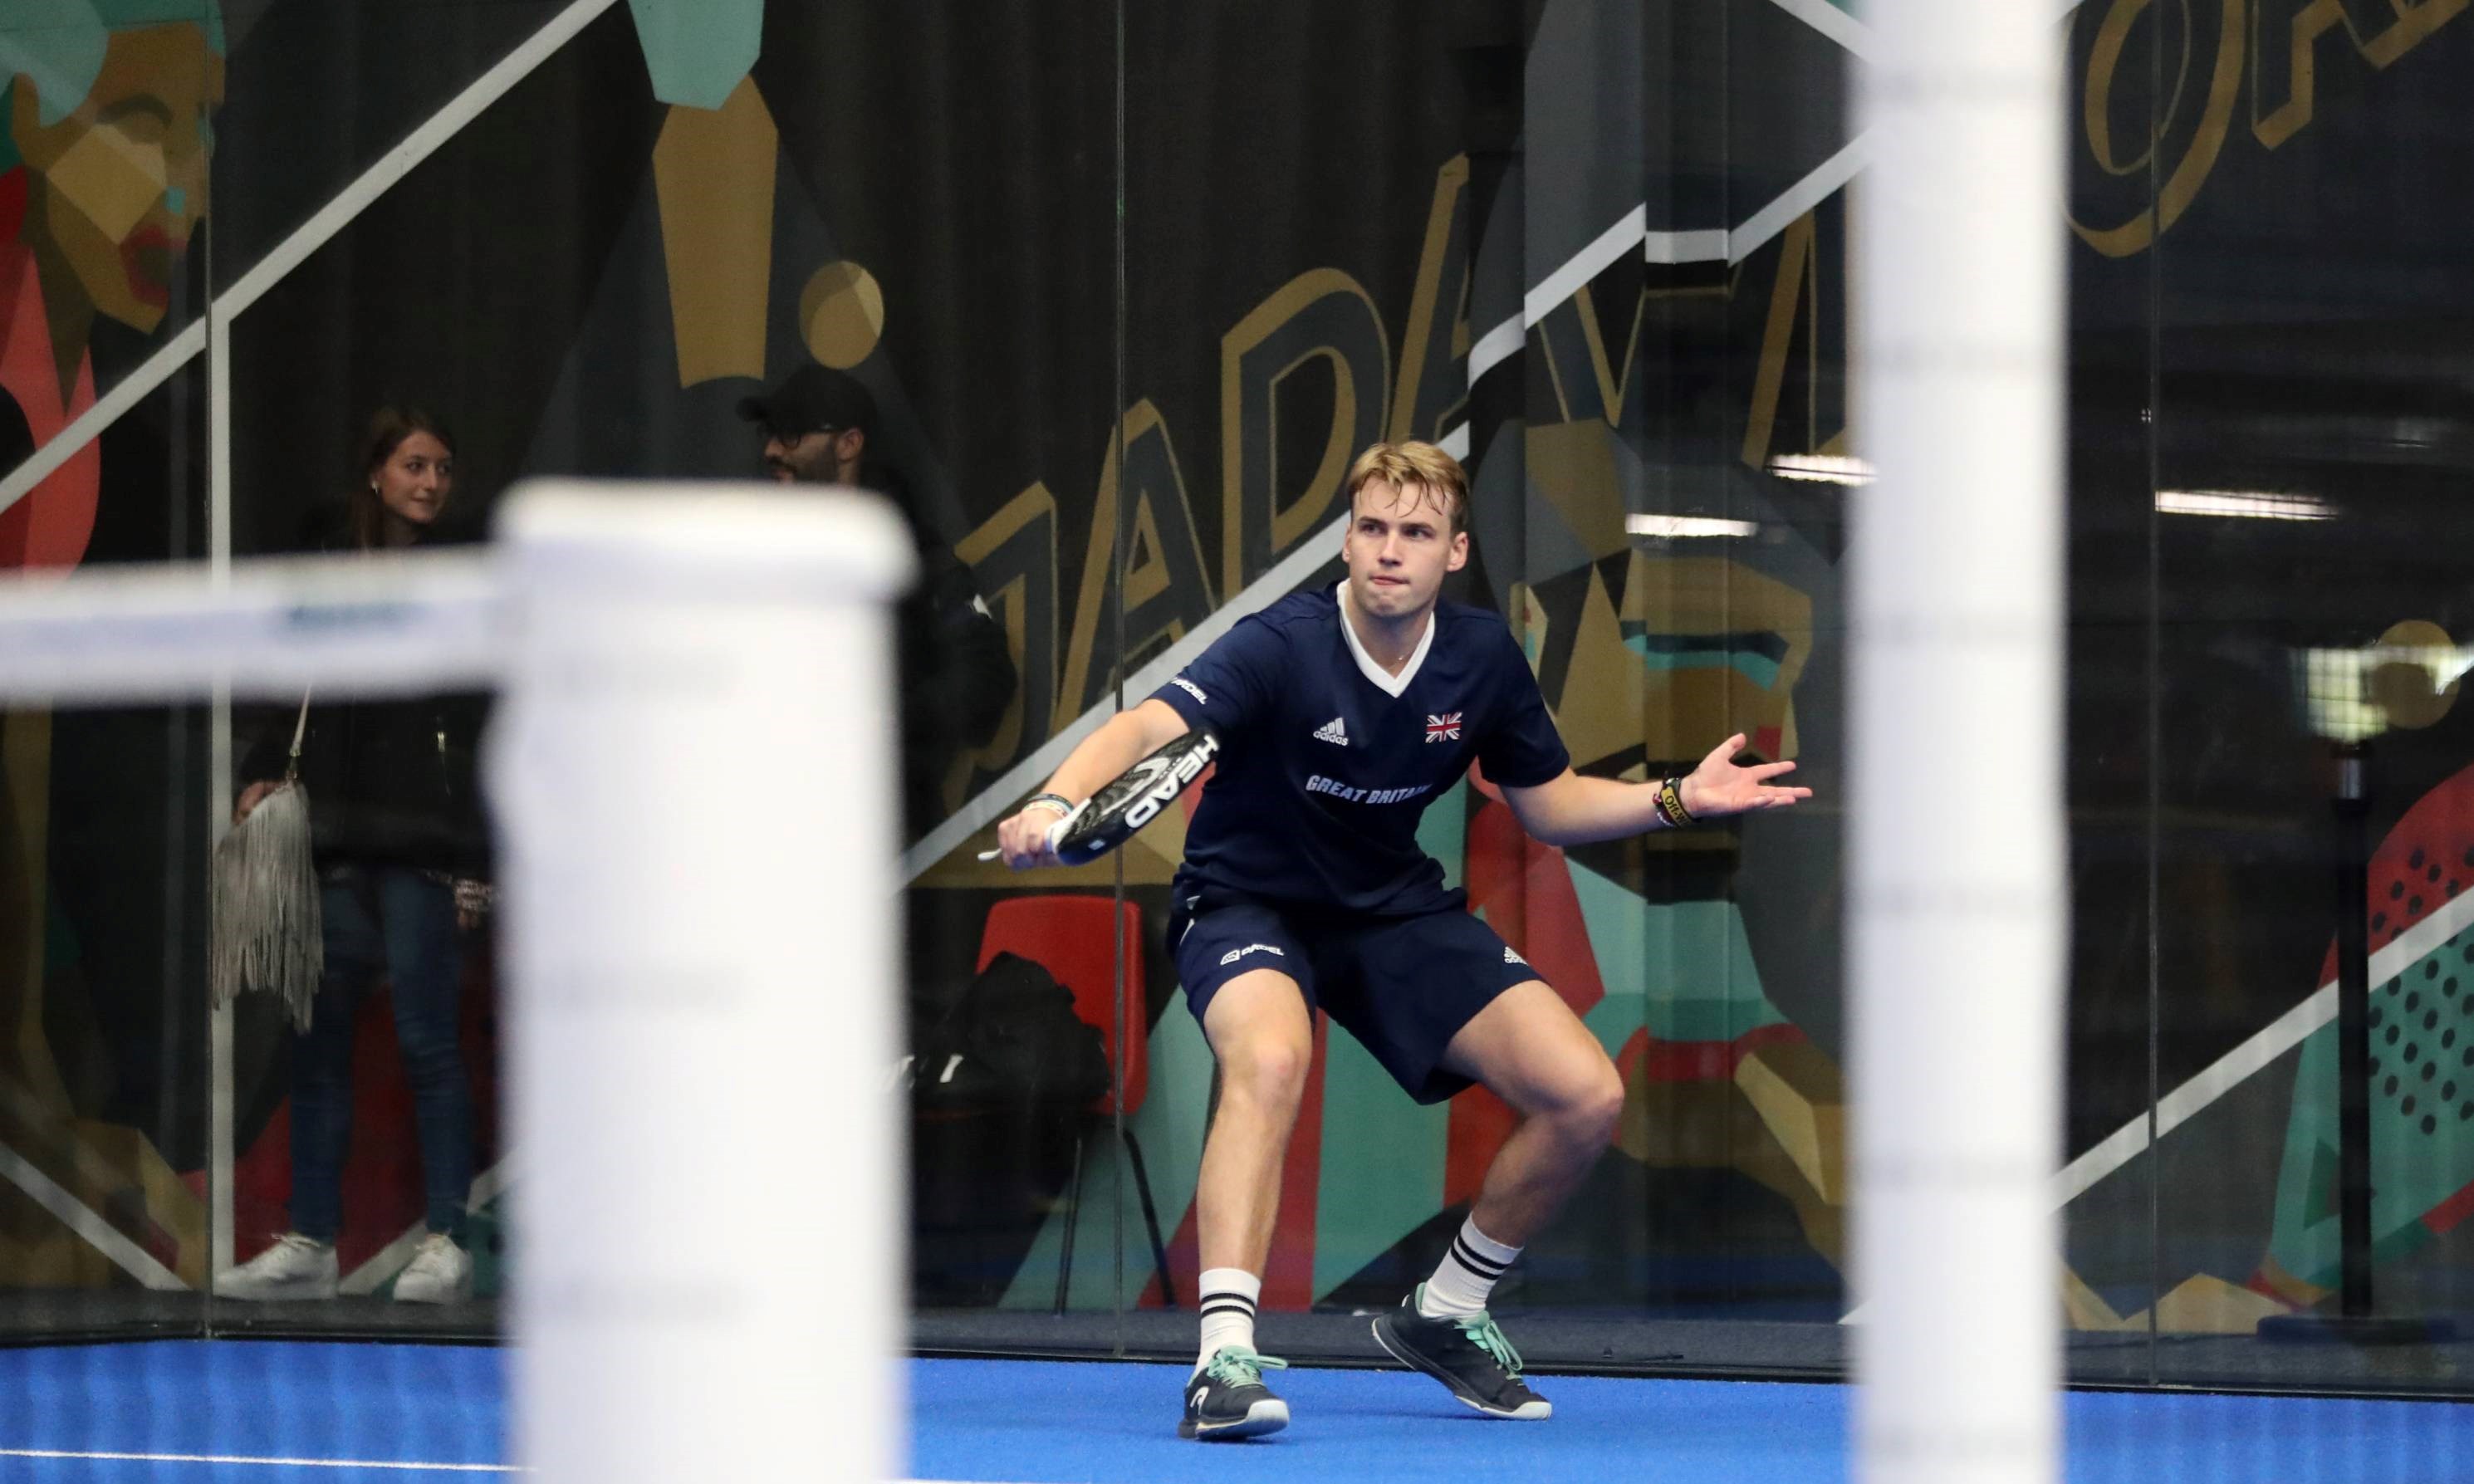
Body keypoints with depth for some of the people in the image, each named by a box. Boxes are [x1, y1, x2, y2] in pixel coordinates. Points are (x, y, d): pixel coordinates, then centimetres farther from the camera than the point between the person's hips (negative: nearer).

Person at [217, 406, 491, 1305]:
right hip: (334, 841, 5)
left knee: (426, 1036, -8)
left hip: (423, 842, -5)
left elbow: (488, 733, -2)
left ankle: (446, 1244, -4)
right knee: (318, 1037, 4)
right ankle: (310, 1244, 8)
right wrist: (263, 776, 6)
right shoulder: (325, 567, 14)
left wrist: (478, 862, -9)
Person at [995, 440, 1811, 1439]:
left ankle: (1445, 1315, 17)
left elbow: (1549, 804, 9)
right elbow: (1148, 727, -40)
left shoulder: (1483, 659, -7)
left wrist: (1679, 798, -6)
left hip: (1395, 909, 5)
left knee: (1585, 1097, -8)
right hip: (1247, 900, -5)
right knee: (1270, 1059, -40)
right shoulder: (1284, 647, -24)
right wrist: (1055, 804, -60)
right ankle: (1224, 1357, -43)